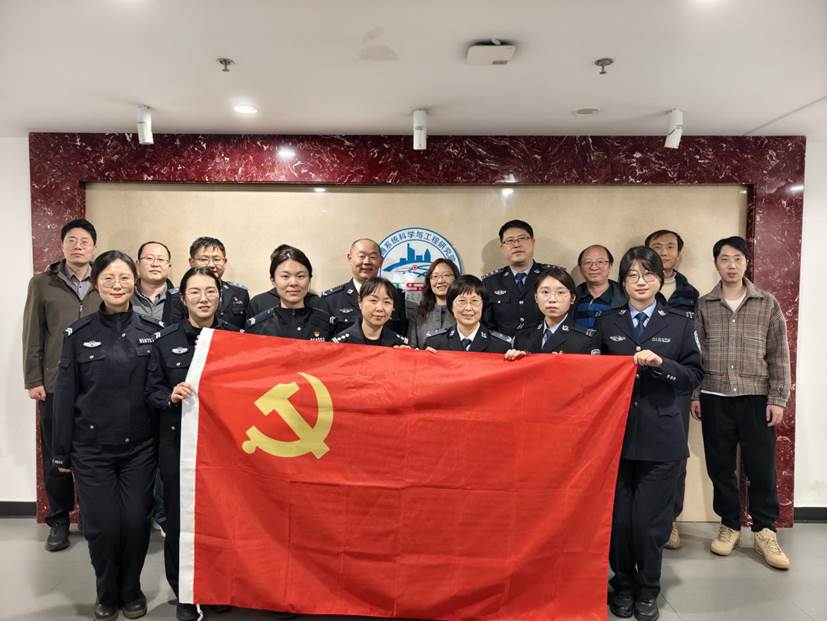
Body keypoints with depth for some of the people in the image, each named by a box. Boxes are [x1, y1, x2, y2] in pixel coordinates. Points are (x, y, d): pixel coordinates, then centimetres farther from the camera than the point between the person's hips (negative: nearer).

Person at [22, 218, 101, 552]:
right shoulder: (42, 284, 4)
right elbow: (32, 335, 3)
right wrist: (33, 380, -1)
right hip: (54, 385, 0)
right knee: (55, 455, 9)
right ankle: (59, 521, 24)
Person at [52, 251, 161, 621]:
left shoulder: (152, 331, 0)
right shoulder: (79, 334, -1)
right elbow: (65, 394, 2)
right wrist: (61, 451, 3)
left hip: (139, 447, 0)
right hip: (92, 447, 0)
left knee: (136, 521, 4)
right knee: (102, 525, 4)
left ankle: (131, 591, 29)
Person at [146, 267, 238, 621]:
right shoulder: (166, 341, 2)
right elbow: (151, 392, 4)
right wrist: (171, 396, -16)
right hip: (178, 442, 0)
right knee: (179, 517, 7)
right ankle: (184, 592, 27)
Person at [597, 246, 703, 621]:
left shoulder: (680, 323, 6)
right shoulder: (606, 322, 8)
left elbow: (694, 375, 1)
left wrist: (660, 363, -13)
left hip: (661, 437, -1)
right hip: (616, 432, 1)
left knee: (649, 520, 2)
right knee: (618, 517, 5)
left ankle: (648, 591, 25)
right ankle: (623, 584, 28)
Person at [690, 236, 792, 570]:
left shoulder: (768, 304, 3)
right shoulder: (703, 305, 5)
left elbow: (779, 355, 2)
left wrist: (777, 398, -3)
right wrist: (693, 395, 2)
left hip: (756, 398, -1)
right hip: (714, 398, 1)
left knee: (761, 468, 2)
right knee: (720, 467, 8)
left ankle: (764, 532, 19)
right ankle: (730, 526, 24)